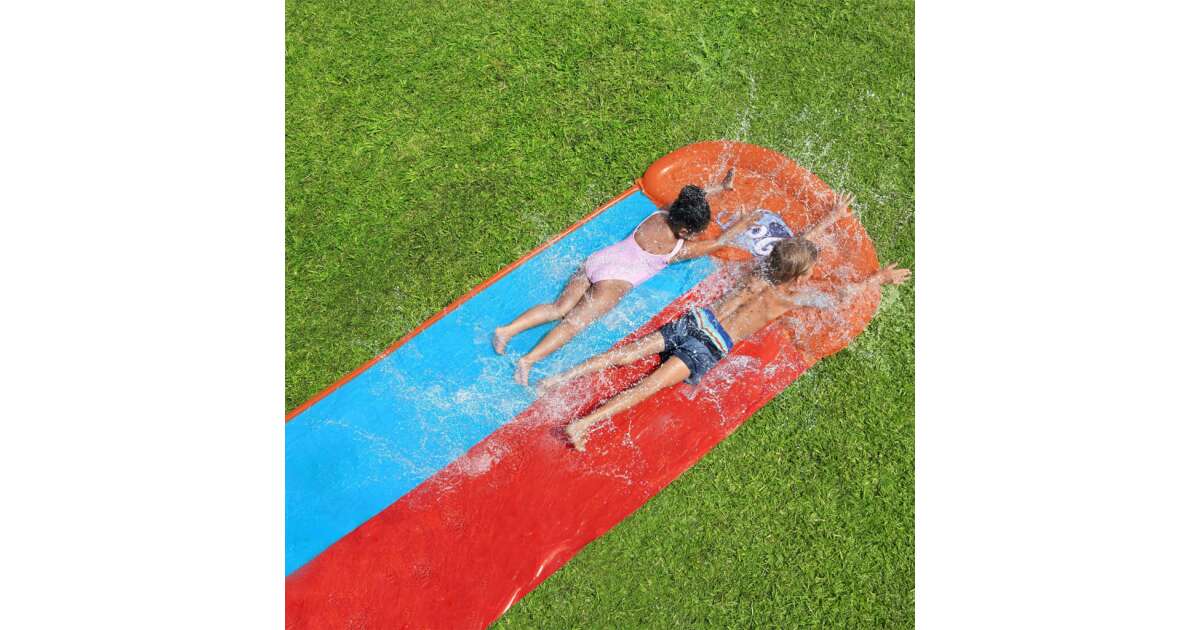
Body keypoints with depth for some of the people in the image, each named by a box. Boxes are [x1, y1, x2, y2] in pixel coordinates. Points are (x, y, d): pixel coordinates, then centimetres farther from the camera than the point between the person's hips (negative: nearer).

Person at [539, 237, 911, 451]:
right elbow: (841, 296, 16)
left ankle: (562, 377, -6)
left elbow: (795, 243, 35)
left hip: (697, 318, 6)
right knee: (650, 386, -17)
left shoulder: (764, 270, 17)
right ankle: (583, 424, -28)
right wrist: (880, 278, 30)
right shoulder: (793, 296, 3)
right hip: (711, 346, -6)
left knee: (628, 353, 0)